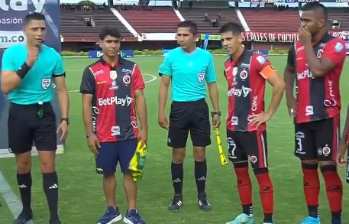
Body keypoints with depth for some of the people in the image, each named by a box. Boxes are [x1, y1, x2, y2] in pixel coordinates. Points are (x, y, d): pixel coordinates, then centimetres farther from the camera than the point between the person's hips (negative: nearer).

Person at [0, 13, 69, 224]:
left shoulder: (53, 56, -4)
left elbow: (61, 90, 2)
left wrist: (65, 119, -5)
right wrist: (26, 65, -24)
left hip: (44, 112, 0)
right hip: (19, 113, 1)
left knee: (48, 165, -3)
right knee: (23, 165, 12)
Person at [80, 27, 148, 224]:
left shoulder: (132, 68, 2)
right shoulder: (92, 71, -1)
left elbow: (139, 98, 3)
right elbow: (87, 103, 0)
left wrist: (144, 128, 0)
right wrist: (90, 133, -3)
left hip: (129, 132, 0)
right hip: (104, 134, 0)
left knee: (130, 172, 6)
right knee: (108, 173, 11)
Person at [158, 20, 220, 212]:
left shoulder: (206, 56, 0)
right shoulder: (171, 56, -2)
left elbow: (212, 85, 8)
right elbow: (164, 85, 3)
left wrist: (216, 111, 5)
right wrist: (161, 112, -4)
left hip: (199, 107, 1)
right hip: (179, 108, 0)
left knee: (200, 153, 6)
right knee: (178, 154, 6)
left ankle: (202, 196, 20)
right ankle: (177, 196, 20)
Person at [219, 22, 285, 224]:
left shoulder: (256, 60, -13)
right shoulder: (228, 65, 10)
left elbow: (280, 85, -18)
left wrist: (268, 114, -14)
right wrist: (231, 117, 14)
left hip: (253, 128, -7)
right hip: (233, 127, 8)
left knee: (261, 173, -1)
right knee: (240, 171, 15)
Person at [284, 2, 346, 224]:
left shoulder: (335, 45, -9)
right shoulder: (297, 47, 9)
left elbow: (318, 70, -25)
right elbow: (289, 71, 26)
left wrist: (308, 43, -13)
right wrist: (290, 98, 12)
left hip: (326, 116, -6)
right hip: (303, 116, 6)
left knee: (328, 166, -6)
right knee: (308, 166, 11)